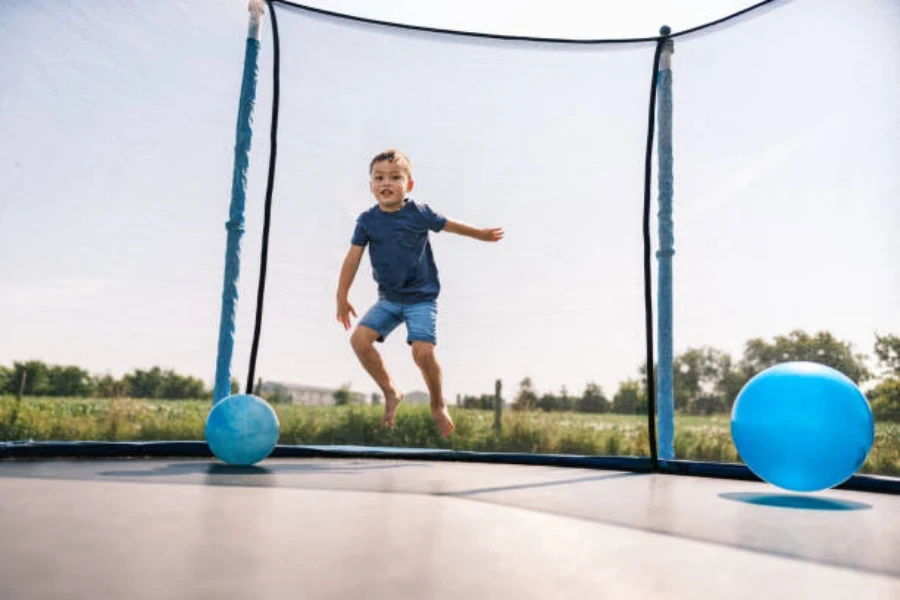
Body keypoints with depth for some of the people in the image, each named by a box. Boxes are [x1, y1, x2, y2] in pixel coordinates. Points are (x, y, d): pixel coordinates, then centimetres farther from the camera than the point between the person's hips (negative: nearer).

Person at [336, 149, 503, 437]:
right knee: (359, 339, -12)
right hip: (388, 299, 4)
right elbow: (353, 257, 0)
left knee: (423, 352, -18)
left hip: (421, 298, -3)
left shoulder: (419, 213, -8)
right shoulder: (367, 220, -2)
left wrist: (483, 234, 21)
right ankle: (391, 392, 10)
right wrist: (342, 297, 1)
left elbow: (449, 225, 8)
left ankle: (438, 405, 11)